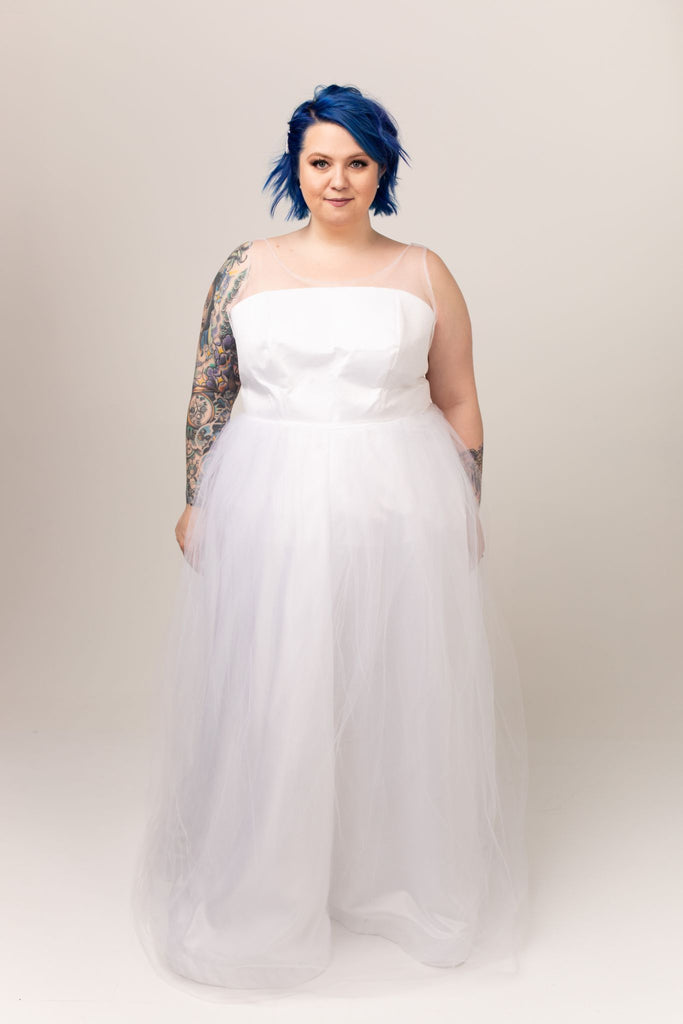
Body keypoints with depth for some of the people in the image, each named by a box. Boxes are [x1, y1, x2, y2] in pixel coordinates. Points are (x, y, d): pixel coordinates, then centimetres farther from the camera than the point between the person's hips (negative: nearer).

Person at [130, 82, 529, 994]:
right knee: (268, 697, 7)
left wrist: (465, 515, 4)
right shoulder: (247, 268, 5)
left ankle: (400, 877, 32)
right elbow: (208, 392, 7)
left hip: (402, 508, 0)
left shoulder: (424, 274, 4)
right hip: (272, 507, 0)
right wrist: (196, 502, 2)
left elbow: (458, 404, 7)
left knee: (398, 690, 9)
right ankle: (264, 891, 29)